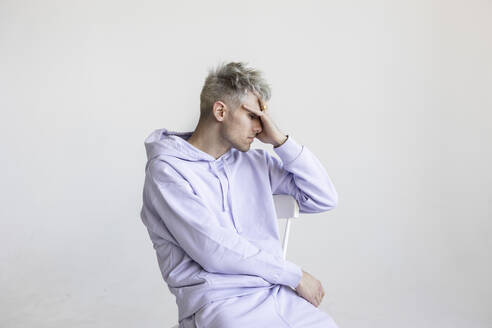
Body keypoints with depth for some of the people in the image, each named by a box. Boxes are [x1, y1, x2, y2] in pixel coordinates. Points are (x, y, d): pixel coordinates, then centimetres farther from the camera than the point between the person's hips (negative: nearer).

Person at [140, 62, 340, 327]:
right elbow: (214, 250, -11)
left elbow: (324, 199, 15)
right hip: (216, 301, -4)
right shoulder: (167, 168, -1)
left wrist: (280, 140, 9)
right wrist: (295, 275, -6)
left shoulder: (256, 162, 17)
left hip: (278, 295, 5)